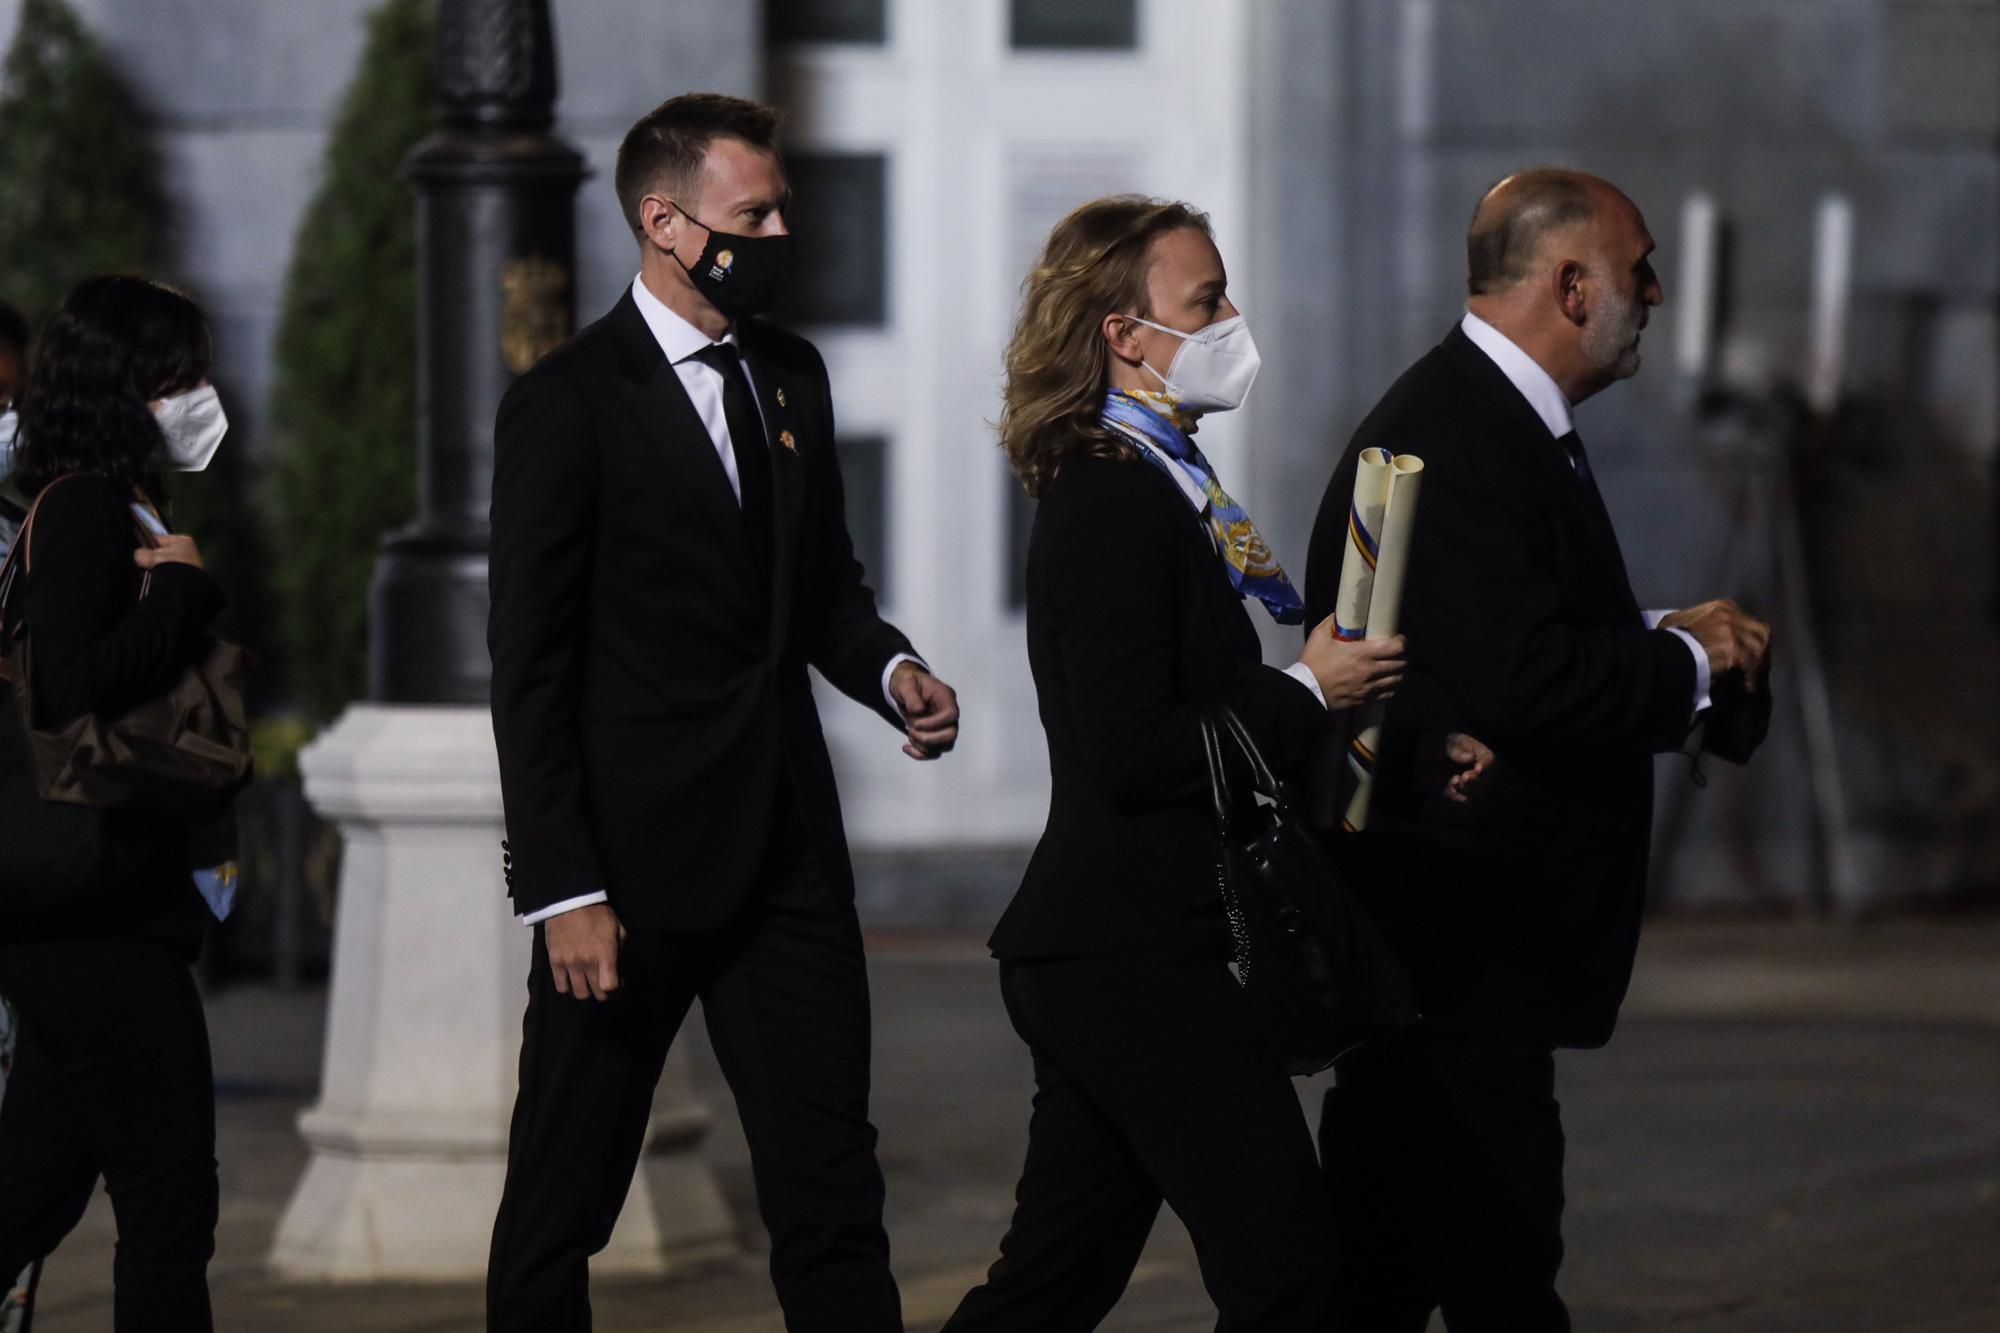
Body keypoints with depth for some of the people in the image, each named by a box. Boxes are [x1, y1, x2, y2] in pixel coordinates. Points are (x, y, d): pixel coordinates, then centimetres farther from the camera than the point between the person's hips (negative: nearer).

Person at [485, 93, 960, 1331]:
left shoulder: (791, 372, 12)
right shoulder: (568, 403, -9)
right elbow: (530, 664, -10)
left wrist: (891, 671, -1)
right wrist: (564, 891, -15)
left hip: (788, 848, 6)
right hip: (634, 860, -6)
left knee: (833, 1185, 4)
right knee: (563, 1199, 3)